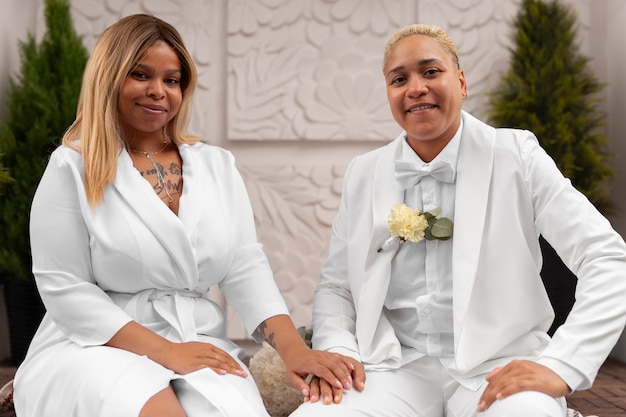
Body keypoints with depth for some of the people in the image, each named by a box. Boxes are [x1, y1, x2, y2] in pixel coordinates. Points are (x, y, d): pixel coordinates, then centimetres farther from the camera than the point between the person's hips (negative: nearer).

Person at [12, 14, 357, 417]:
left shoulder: (217, 165, 10)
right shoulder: (72, 168, -2)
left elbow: (245, 269, 5)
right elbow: (65, 288, -7)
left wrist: (294, 348, -11)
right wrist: (164, 351, -15)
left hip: (199, 348, 3)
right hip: (99, 349, -3)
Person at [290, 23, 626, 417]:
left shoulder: (515, 155, -2)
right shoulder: (362, 174, 8)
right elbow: (335, 285, 13)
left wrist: (562, 367, -19)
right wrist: (335, 352, -7)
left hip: (497, 367, -2)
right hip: (396, 367, 2)